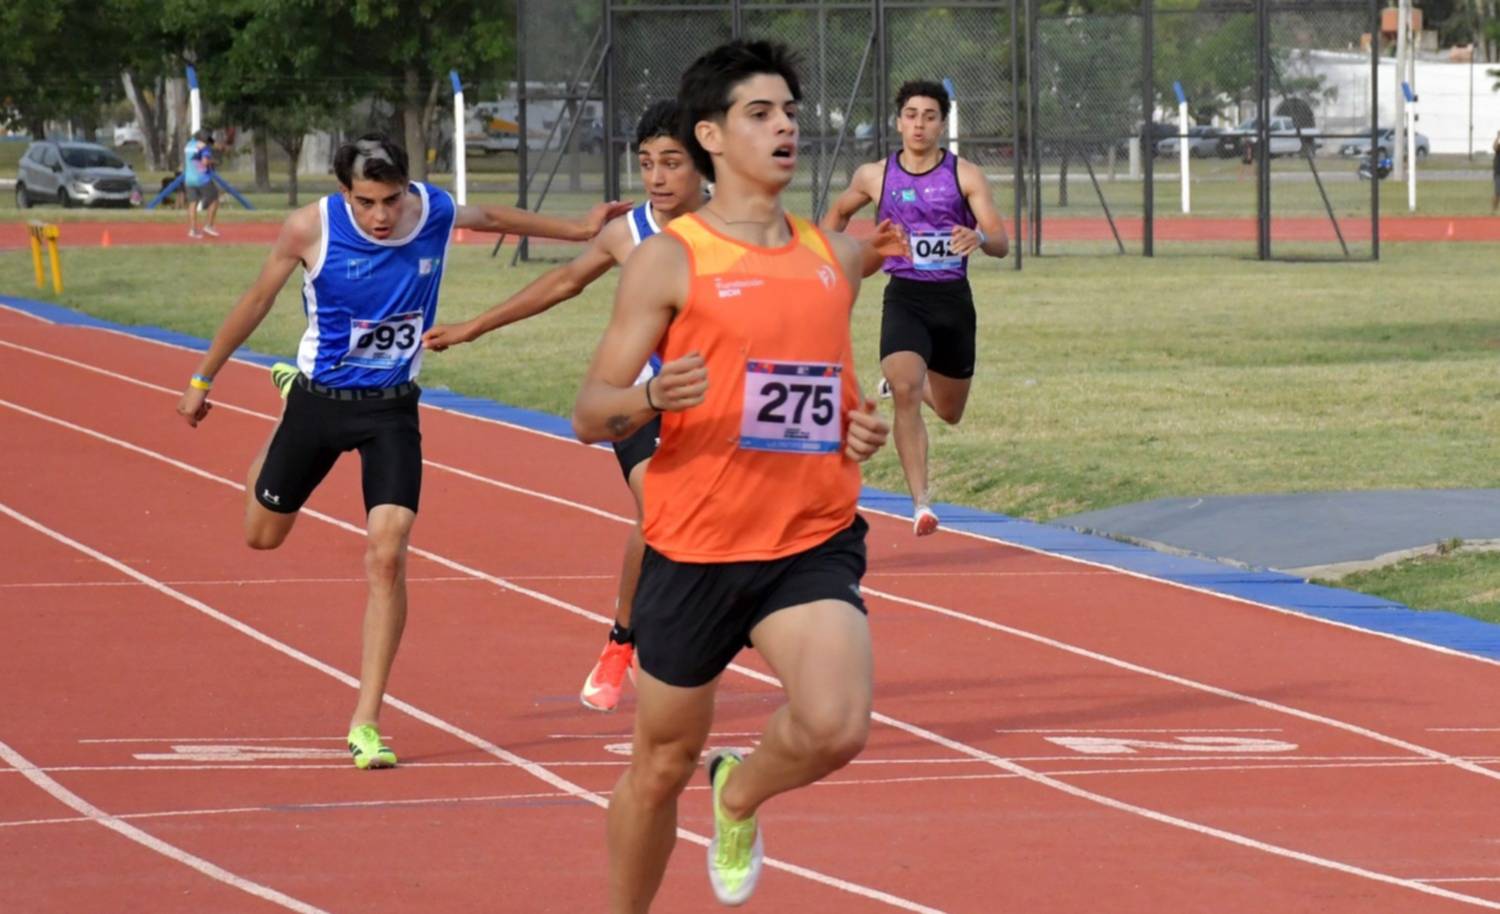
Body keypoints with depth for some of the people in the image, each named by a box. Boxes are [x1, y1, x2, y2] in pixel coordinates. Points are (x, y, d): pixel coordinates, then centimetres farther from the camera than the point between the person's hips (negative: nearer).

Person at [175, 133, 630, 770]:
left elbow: (494, 217, 10)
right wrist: (202, 381, 4)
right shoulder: (311, 228, -20)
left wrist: (579, 231, 18)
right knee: (263, 535, 20)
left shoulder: (436, 212, -15)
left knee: (386, 557, -16)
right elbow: (256, 302, -4)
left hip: (391, 409, 0)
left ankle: (365, 724, -9)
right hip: (319, 402, 0)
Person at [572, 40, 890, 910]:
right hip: (695, 545, -2)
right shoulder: (669, 259, -5)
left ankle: (742, 792, 12)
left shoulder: (836, 257, 9)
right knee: (663, 764, 9)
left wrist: (865, 430, 4)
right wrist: (652, 396, -28)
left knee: (836, 726, -22)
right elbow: (589, 414, -7)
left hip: (815, 542, 3)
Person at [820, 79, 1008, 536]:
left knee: (950, 412, 16)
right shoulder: (874, 176, 0)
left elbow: (1001, 242, -11)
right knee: (905, 393, -26)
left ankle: (905, 380, 52)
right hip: (904, 296, -1)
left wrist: (979, 237, -34)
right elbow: (837, 214, 21)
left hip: (953, 298, 1)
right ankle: (921, 503, -25)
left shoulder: (965, 176, -4)